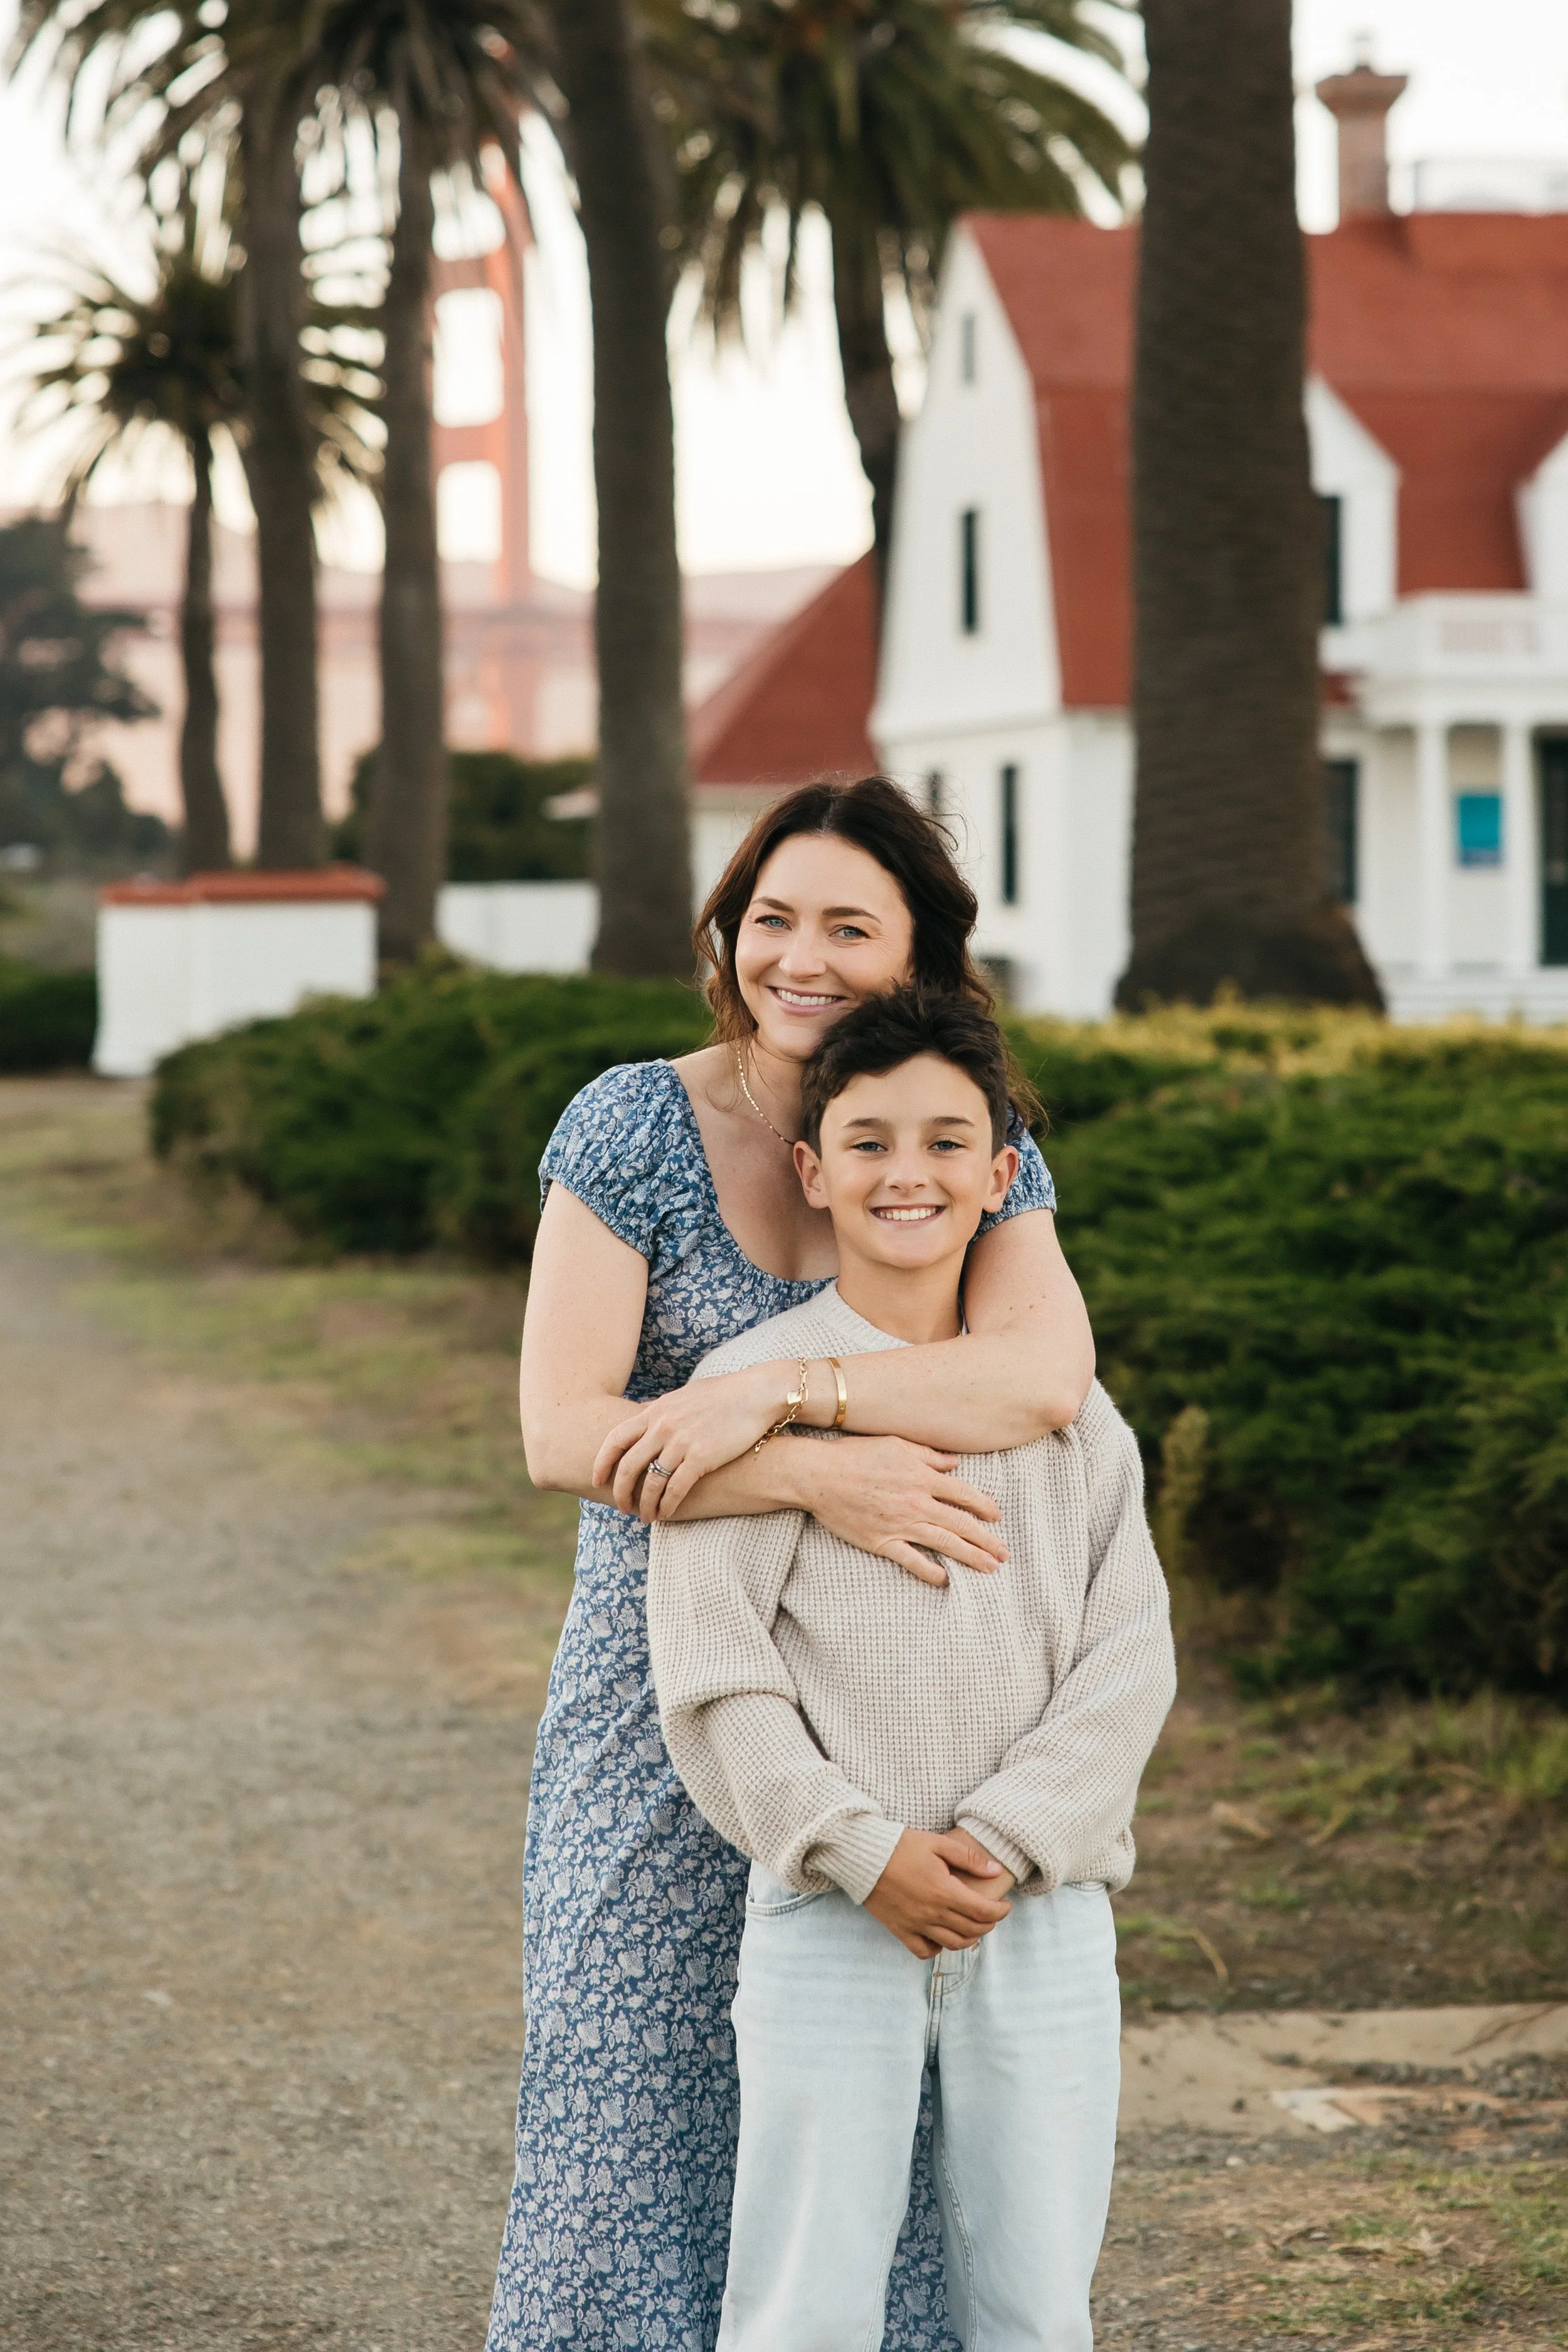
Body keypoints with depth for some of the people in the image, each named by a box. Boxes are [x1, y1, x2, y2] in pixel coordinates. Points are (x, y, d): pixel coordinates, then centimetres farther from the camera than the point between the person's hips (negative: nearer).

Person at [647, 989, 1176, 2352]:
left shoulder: (1066, 1401, 10)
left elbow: (1130, 1654, 3)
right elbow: (713, 1667, -6)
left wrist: (1005, 1839, -11)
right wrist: (864, 1852, -15)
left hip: (1045, 1918, 3)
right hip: (827, 1916, -3)